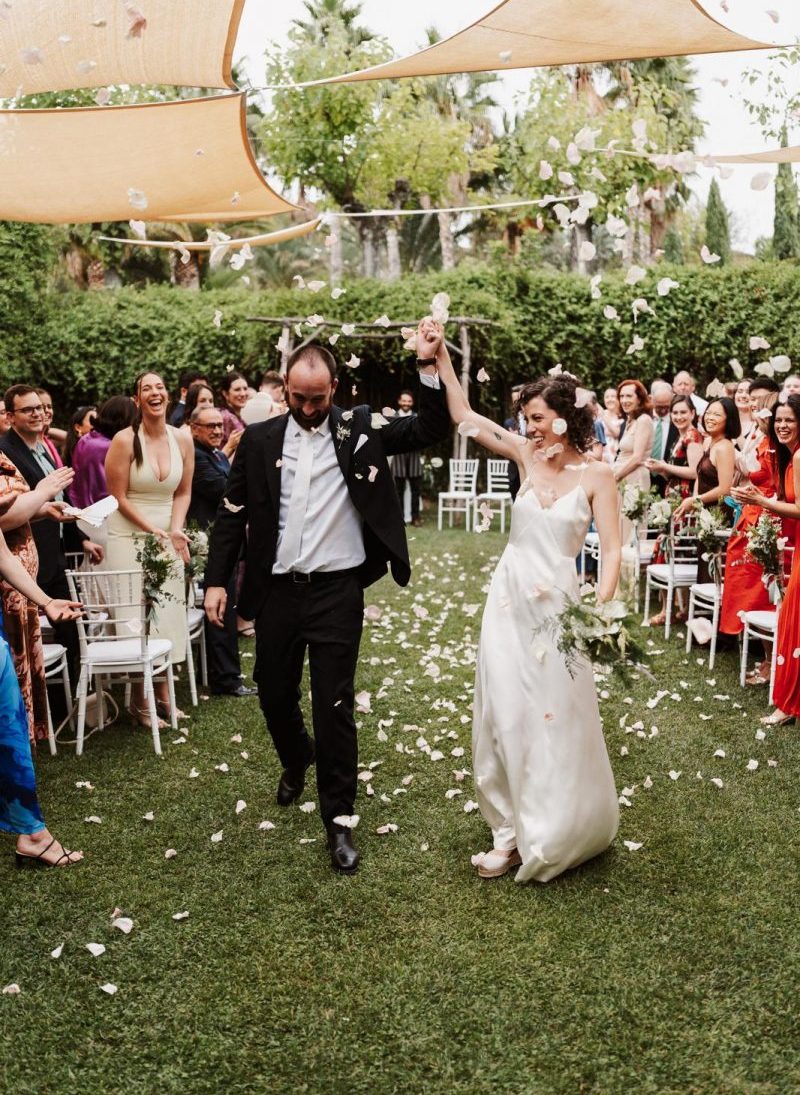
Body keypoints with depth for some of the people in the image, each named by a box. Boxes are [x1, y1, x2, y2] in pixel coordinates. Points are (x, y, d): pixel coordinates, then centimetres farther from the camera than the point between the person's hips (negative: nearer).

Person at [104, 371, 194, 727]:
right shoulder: (124, 441, -11)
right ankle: (139, 702, 8)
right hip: (128, 536, -4)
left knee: (168, 611, 6)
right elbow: (118, 497, -9)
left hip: (168, 537, 5)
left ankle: (162, 694, 17)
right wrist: (152, 530, -14)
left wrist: (175, 529, -7)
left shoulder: (182, 440, 1)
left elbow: (183, 492, 8)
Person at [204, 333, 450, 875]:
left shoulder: (361, 429, -1)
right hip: (277, 589, 3)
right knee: (274, 694, 17)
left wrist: (429, 367, -17)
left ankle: (339, 820, 12)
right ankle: (296, 758, 50)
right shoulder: (260, 439, 2)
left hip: (337, 590, -2)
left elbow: (433, 429, -5)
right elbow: (233, 514, 6)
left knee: (335, 706, -1)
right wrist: (217, 580, 0)